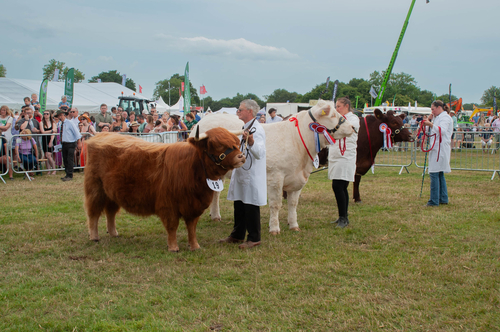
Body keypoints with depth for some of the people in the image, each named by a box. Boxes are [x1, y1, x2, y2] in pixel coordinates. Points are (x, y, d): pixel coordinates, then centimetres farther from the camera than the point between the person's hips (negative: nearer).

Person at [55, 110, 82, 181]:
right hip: (64, 144, 7)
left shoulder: (69, 123, -9)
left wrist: (79, 142, -12)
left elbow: (76, 132, -10)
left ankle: (70, 176, -6)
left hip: (71, 144, -7)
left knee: (70, 160, -8)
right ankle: (67, 175, 18)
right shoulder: (61, 124, 10)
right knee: (65, 160, 10)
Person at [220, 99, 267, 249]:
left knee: (251, 206, -2)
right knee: (239, 205, 15)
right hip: (240, 174, 10)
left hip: (252, 176, -10)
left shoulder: (256, 129, -17)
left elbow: (260, 153, -30)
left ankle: (254, 238, 9)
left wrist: (251, 142, -46)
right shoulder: (245, 127, 14)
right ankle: (237, 235, 26)